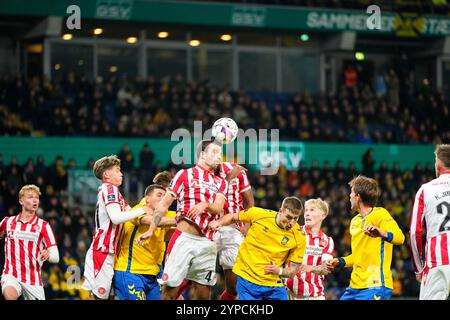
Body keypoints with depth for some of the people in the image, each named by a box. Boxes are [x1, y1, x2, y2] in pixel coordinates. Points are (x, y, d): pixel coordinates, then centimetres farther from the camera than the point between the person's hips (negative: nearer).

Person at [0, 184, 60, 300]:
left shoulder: (43, 226, -1)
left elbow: (55, 257, -9)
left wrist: (47, 255, -30)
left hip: (33, 280, 1)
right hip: (11, 275, -1)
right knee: (10, 295, -32)